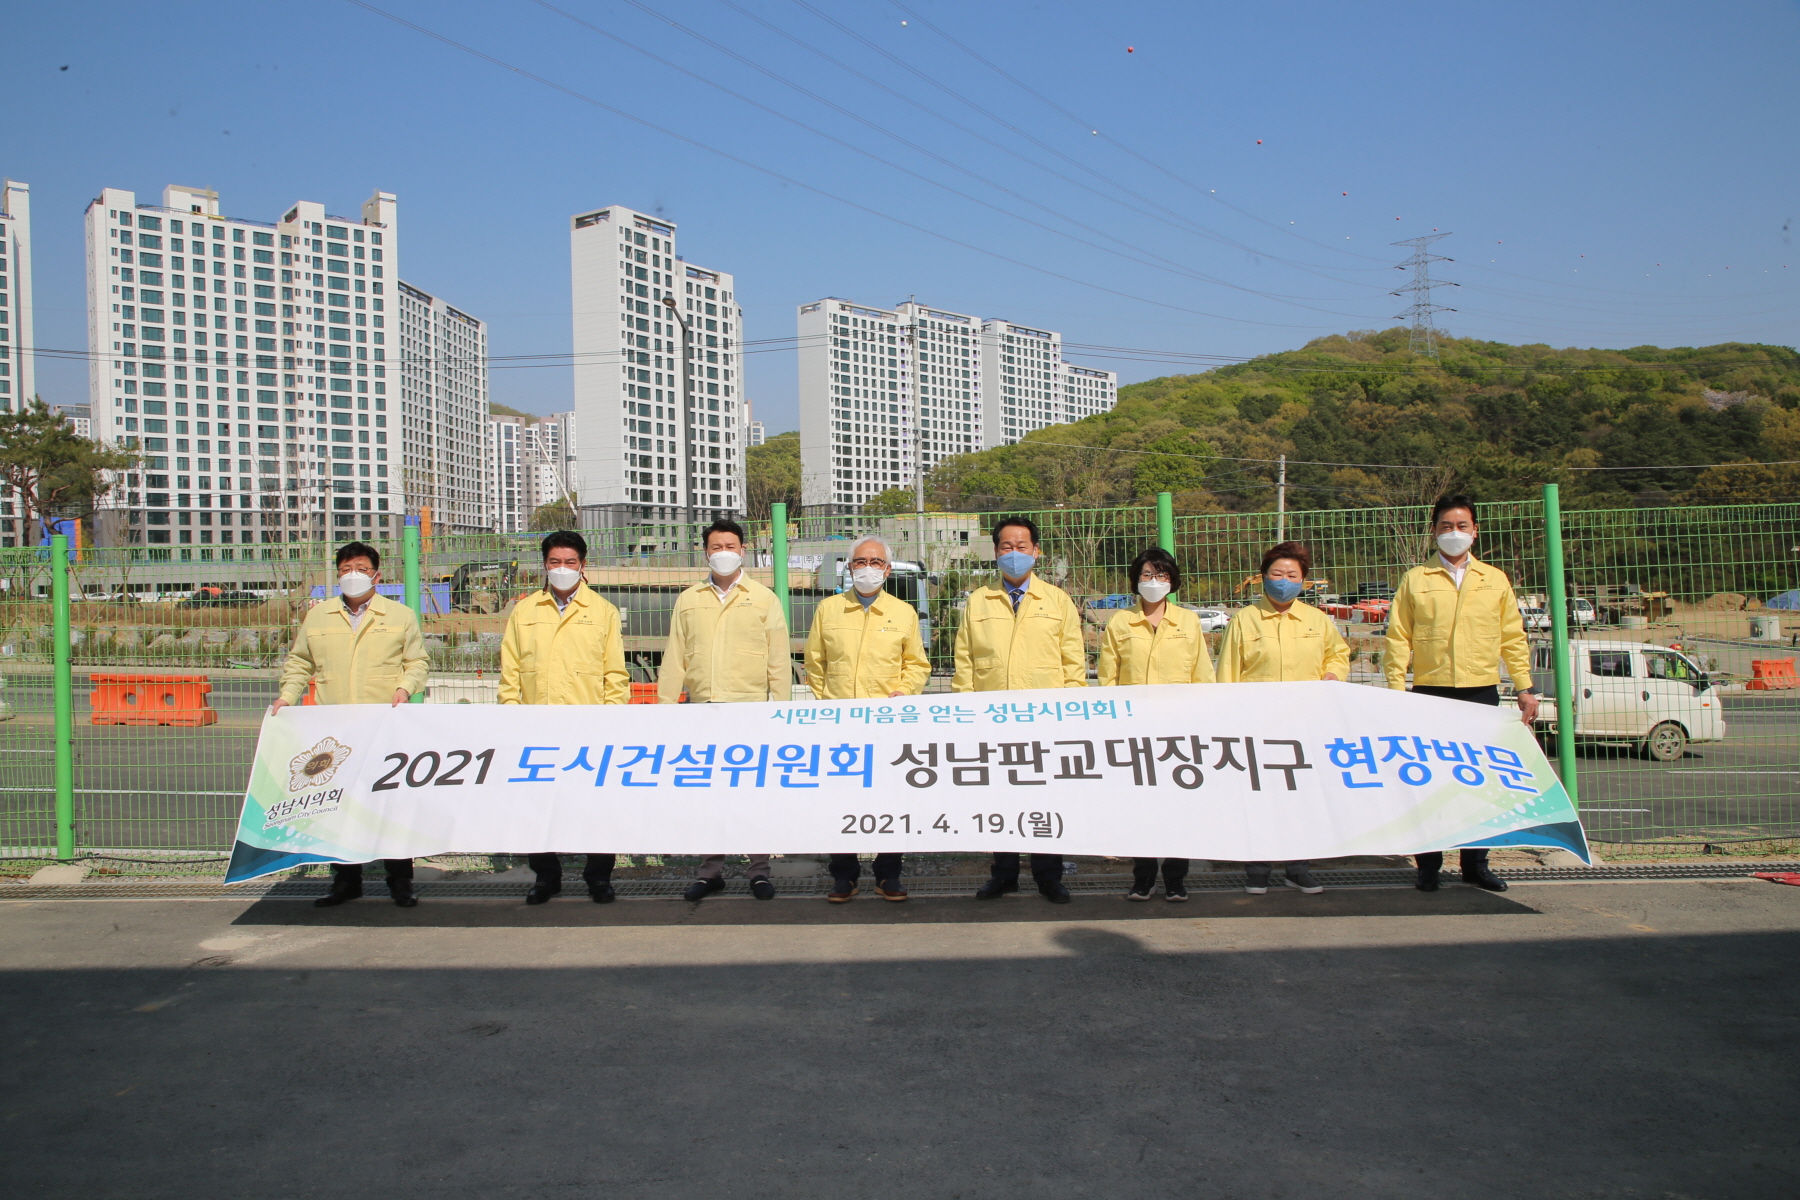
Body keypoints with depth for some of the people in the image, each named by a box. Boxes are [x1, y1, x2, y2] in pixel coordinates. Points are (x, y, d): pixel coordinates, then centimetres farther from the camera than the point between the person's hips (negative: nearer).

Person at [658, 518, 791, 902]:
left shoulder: (763, 599, 7)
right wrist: (665, 705, 5)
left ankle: (759, 871, 10)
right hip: (701, 708, 2)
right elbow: (674, 658, 12)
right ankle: (711, 871, 17)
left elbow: (779, 660, 5)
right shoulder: (688, 600, 13)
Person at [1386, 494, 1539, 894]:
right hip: (1430, 693, -1)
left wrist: (1524, 687, 6)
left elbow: (1512, 638, 13)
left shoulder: (1495, 580, 12)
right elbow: (1398, 638, 2)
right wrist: (1396, 689, -6)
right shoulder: (1415, 580, 6)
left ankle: (1476, 864, 16)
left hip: (1482, 692, 2)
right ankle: (1428, 866, 8)